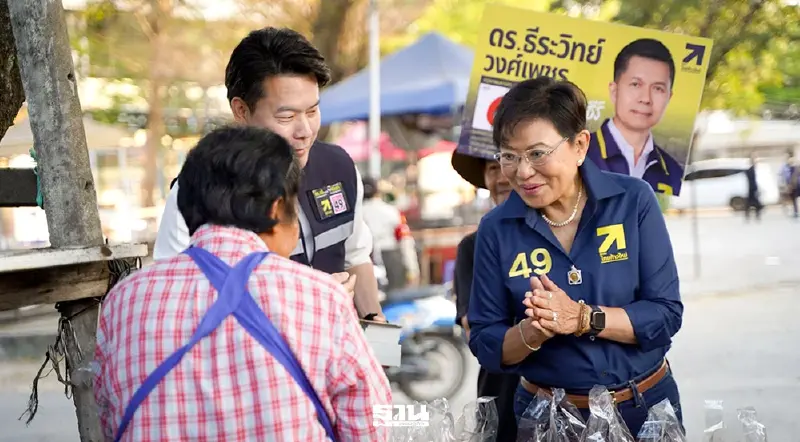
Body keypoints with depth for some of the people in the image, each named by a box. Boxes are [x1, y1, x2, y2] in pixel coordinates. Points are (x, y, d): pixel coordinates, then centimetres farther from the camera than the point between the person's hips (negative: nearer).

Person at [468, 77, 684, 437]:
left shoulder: (633, 201, -10)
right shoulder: (496, 229, -8)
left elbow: (666, 314, -12)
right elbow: (484, 345, -5)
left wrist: (583, 318, -25)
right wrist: (531, 333, -25)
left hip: (646, 406, 0)